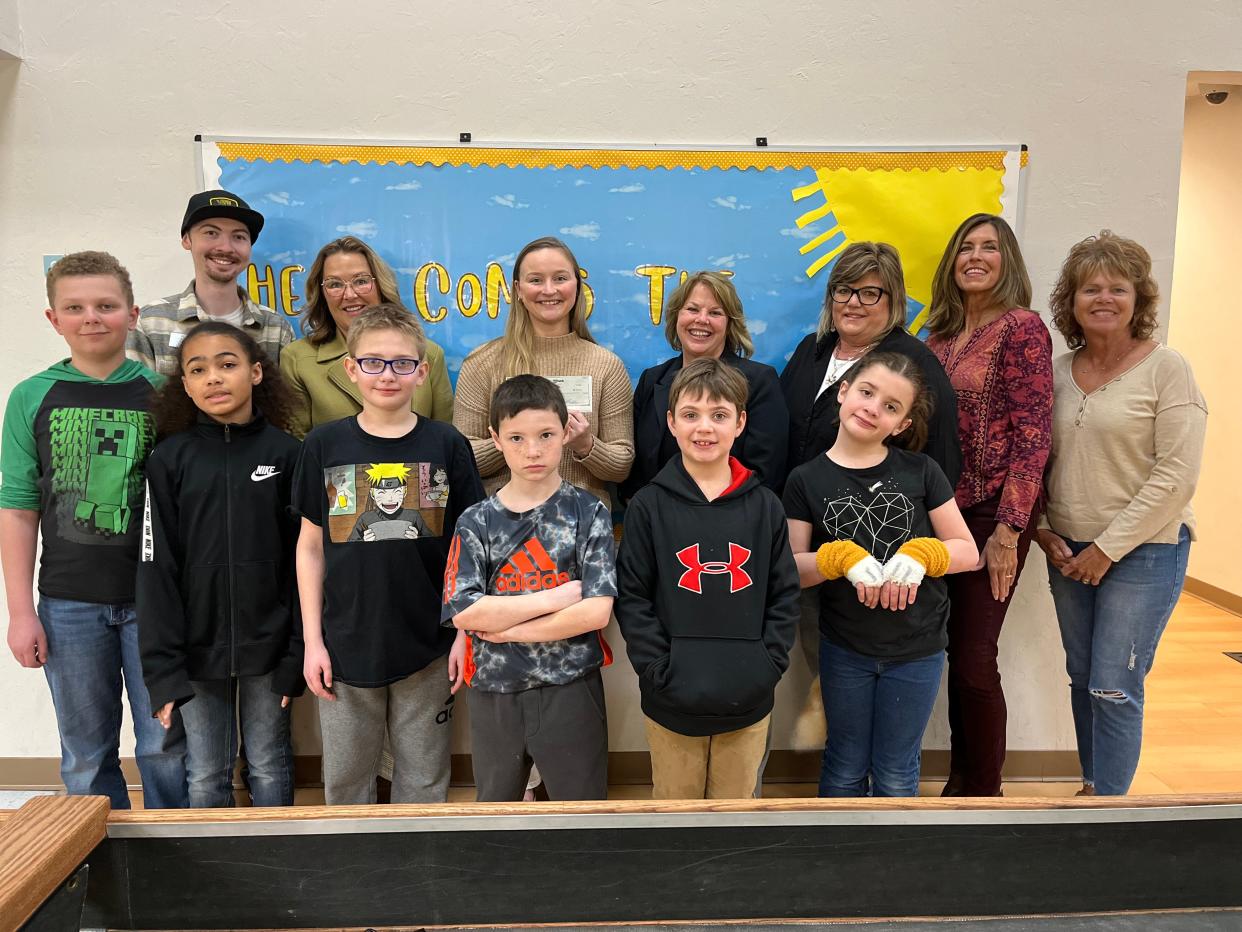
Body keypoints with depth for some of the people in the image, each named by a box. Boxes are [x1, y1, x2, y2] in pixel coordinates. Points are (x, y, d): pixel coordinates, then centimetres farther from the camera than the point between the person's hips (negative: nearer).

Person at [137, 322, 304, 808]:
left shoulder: (286, 453, -4)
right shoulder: (169, 460, -2)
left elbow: (302, 560, -3)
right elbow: (157, 568, -3)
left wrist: (297, 652, -5)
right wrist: (162, 666, -8)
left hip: (268, 644, 0)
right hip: (198, 648, 1)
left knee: (269, 768, 13)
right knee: (205, 777, 12)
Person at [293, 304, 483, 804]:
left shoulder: (447, 445, -4)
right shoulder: (324, 445, -1)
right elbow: (310, 547, 3)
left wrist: (466, 632, -3)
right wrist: (312, 640, 0)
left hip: (427, 647, -1)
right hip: (345, 645, 1)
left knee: (423, 782, 14)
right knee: (345, 781, 15)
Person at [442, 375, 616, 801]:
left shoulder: (588, 513, -5)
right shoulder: (476, 522, -2)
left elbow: (596, 611, -14)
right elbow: (464, 613, -13)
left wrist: (505, 628, -14)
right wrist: (557, 597, -16)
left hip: (571, 689, -2)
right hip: (495, 692, 2)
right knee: (495, 807, 22)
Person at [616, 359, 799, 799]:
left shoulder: (765, 505, 1)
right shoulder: (649, 505, -5)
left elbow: (784, 594, 4)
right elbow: (632, 597, -5)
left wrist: (768, 665, -6)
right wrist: (660, 671, -12)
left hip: (748, 702, 2)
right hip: (672, 703, -1)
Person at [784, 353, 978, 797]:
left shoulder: (921, 471, -6)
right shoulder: (806, 480, -7)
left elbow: (968, 551, -3)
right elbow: (792, 568, -8)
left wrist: (921, 554, -21)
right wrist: (840, 557, -25)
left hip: (917, 650, 0)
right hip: (844, 650, 0)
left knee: (895, 775, 18)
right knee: (845, 769, 19)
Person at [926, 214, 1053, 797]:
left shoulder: (1022, 328, -8)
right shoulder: (941, 334, 11)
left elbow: (1033, 436, -12)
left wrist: (1008, 530, -16)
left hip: (993, 513, -6)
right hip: (941, 509, 6)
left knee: (974, 656, -3)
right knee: (954, 649, 11)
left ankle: (983, 789, 17)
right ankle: (960, 776, 27)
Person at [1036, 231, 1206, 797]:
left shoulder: (1166, 369, -8)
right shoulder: (1059, 372, 6)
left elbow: (1176, 476, -13)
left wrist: (1108, 548, -15)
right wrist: (1044, 531, -1)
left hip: (1143, 550, -5)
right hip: (1068, 550, 5)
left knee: (1114, 687, -4)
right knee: (1082, 680, 13)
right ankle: (1092, 785, 29)